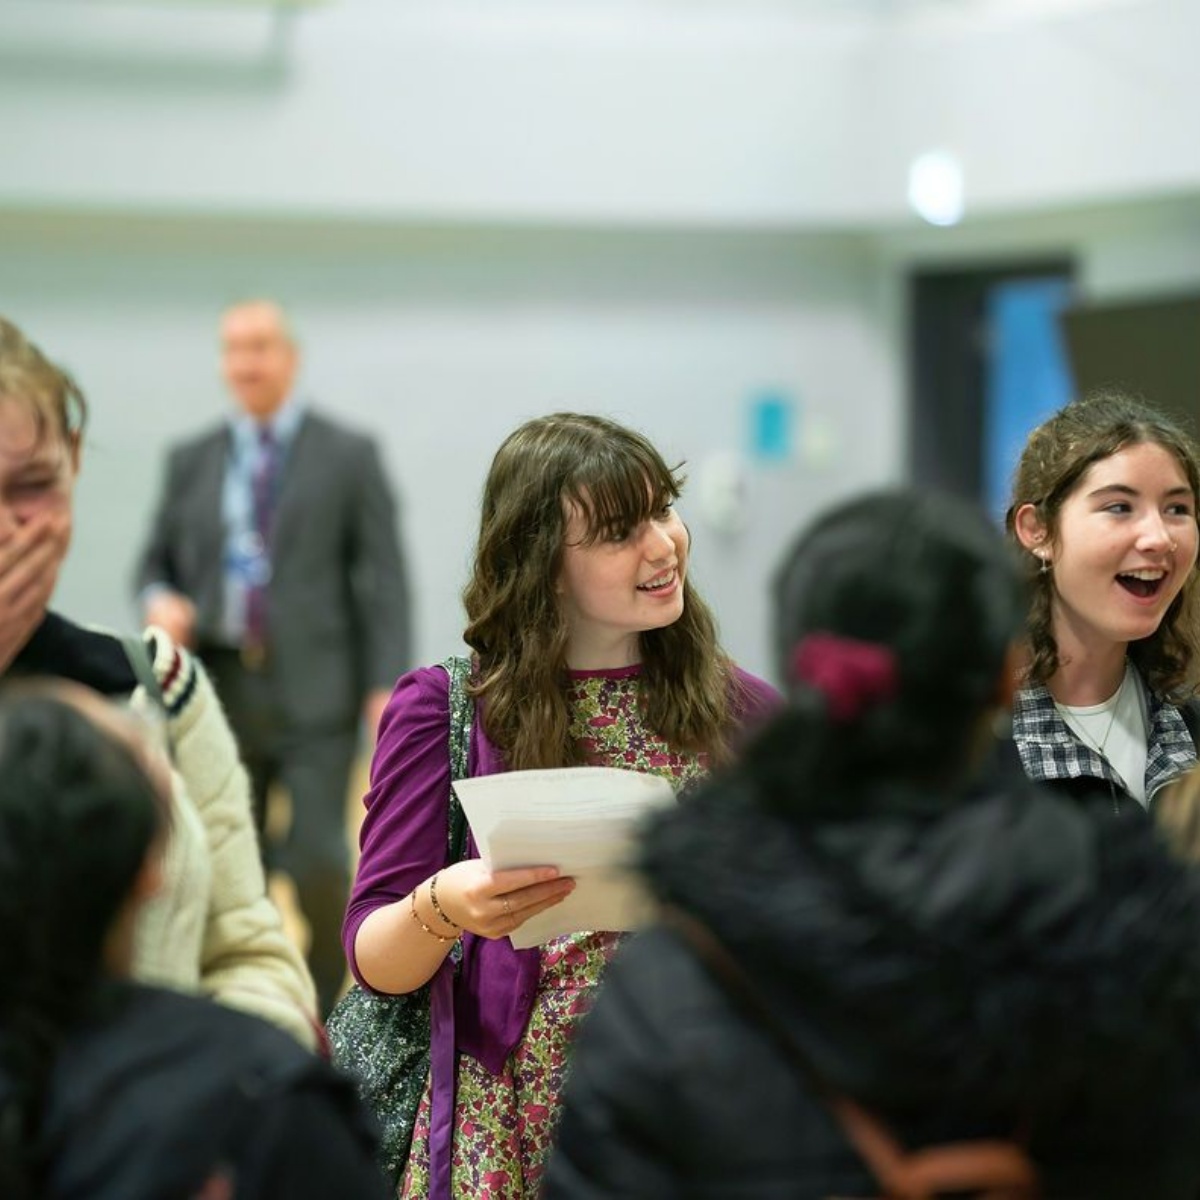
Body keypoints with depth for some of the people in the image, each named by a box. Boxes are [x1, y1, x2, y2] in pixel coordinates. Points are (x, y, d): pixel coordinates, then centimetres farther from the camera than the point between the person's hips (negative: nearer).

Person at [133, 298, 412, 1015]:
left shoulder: (349, 456, 4)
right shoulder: (191, 462, 14)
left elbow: (382, 577, -1)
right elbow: (156, 561, 18)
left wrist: (387, 684, -9)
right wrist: (159, 601, -6)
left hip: (315, 693, -3)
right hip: (221, 690, 4)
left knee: (318, 863, -11)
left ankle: (320, 1019, 7)